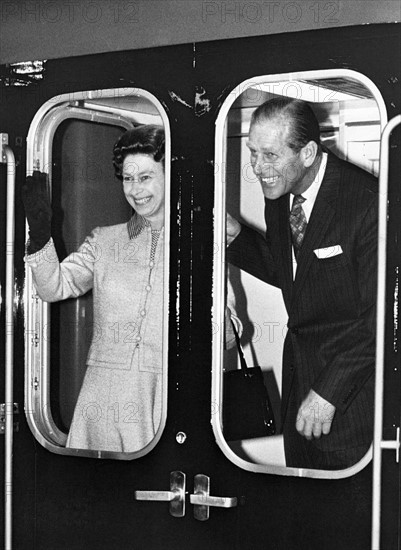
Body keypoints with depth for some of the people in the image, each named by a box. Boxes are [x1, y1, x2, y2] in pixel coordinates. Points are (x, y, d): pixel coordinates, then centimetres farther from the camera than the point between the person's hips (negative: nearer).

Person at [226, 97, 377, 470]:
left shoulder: (367, 202, -24)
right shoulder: (278, 192, 0)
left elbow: (380, 316, -21)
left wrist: (328, 391, -20)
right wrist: (235, 236, -2)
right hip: (299, 363, 7)